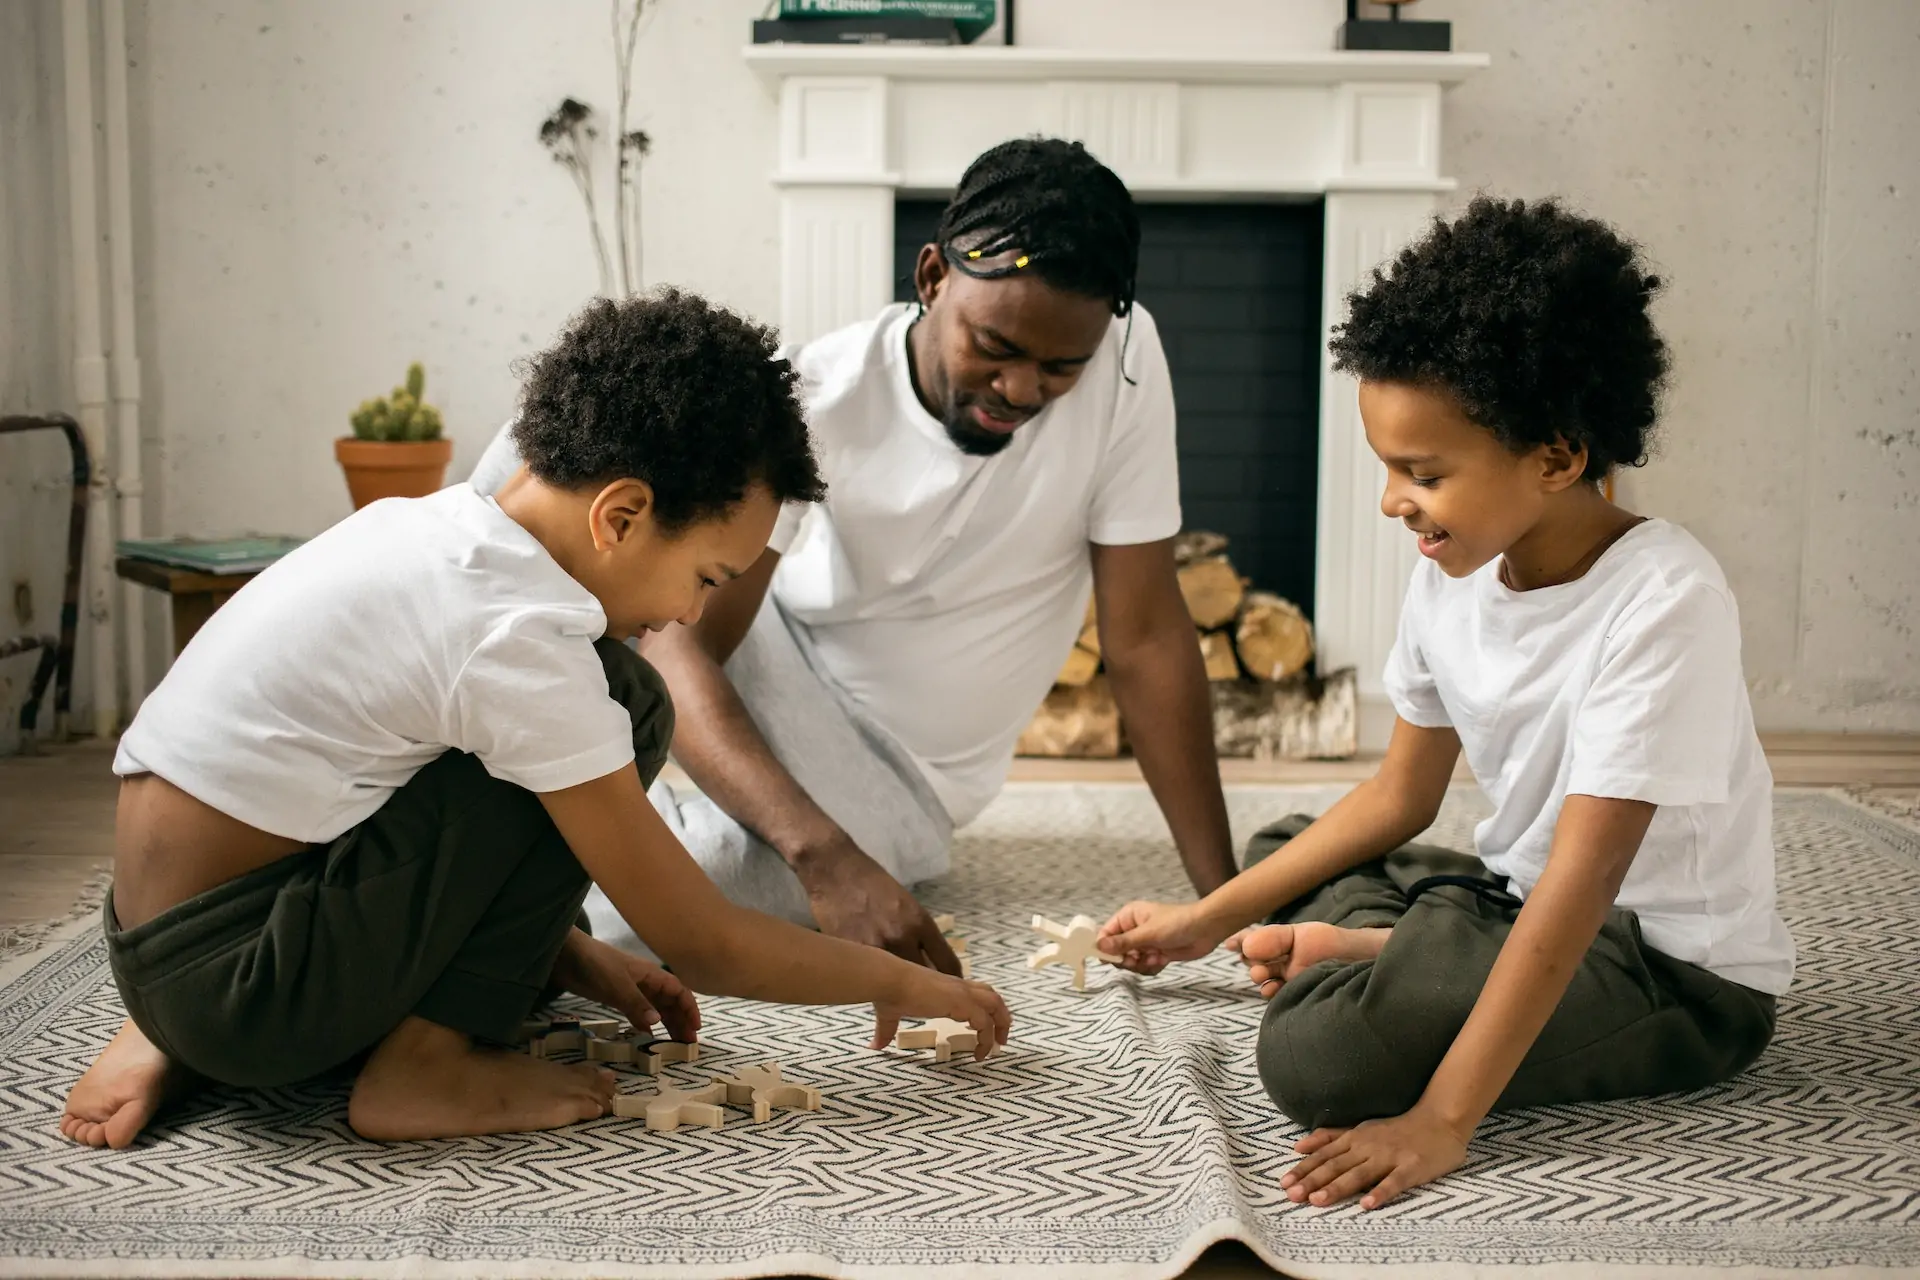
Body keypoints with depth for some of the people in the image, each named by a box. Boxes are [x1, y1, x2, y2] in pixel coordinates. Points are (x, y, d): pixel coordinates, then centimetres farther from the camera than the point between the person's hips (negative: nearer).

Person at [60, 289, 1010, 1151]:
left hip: (152, 957, 9)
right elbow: (699, 944, -13)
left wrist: (573, 956, 16)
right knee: (625, 706, -11)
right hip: (233, 984, -9)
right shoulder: (518, 639, -19)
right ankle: (427, 1064, -4)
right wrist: (899, 981, 1)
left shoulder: (426, 526, 7)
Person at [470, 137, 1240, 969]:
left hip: (885, 777, 0)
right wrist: (822, 853, -45)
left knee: (721, 864, -36)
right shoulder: (815, 400, -23)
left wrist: (1226, 897, -17)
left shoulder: (1123, 359, -20)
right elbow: (679, 648, -29)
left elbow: (1145, 638, -15)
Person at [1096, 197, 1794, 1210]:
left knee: (1318, 1055, -30)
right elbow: (1397, 797, 8)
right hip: (1521, 899, 8)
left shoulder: (1661, 599, -26)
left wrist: (1443, 1120, -34)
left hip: (1677, 972, -8)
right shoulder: (1451, 575, -2)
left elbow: (1583, 876, -30)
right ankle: (1396, 952, -5)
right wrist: (1207, 922, 5)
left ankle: (1376, 949, -2)